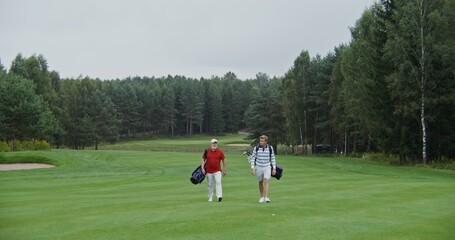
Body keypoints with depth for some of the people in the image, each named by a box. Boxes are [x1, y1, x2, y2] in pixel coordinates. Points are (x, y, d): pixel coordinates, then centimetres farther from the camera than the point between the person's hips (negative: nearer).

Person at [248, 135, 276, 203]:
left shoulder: (270, 148, -4)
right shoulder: (256, 148, -7)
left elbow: (272, 158, 6)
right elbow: (253, 158, -1)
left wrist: (274, 168, 3)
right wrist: (252, 168, -9)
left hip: (267, 167, -1)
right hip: (258, 167, 1)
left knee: (266, 181, -18)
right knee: (260, 182, 9)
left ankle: (266, 197, -22)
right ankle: (262, 197, 26)